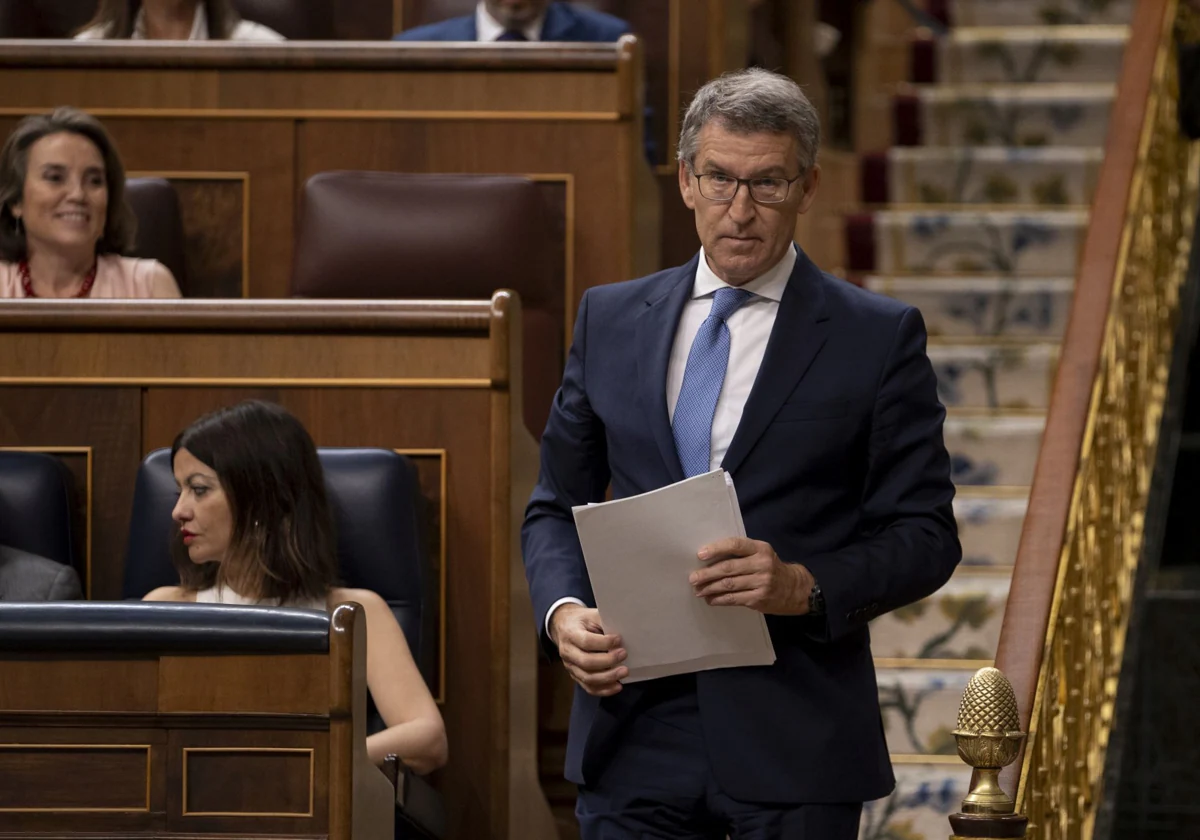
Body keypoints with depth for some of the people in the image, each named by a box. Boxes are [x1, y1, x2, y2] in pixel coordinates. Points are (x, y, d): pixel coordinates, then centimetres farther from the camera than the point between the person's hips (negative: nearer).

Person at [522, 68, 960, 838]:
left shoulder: (879, 338, 0)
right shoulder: (611, 320, 11)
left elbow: (924, 536, -1)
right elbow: (557, 506, 15)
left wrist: (803, 586, -19)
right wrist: (563, 612, -5)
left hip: (795, 746, -2)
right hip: (636, 734, 3)